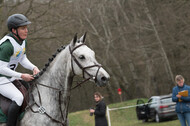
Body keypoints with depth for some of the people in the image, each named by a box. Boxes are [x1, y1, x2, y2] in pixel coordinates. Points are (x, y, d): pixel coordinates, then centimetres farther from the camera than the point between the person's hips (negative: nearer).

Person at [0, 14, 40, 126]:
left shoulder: (23, 41, 2)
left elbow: (23, 59, 14)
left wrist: (34, 67, -6)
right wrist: (22, 76, -23)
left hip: (10, 77, 10)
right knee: (18, 97, -27)